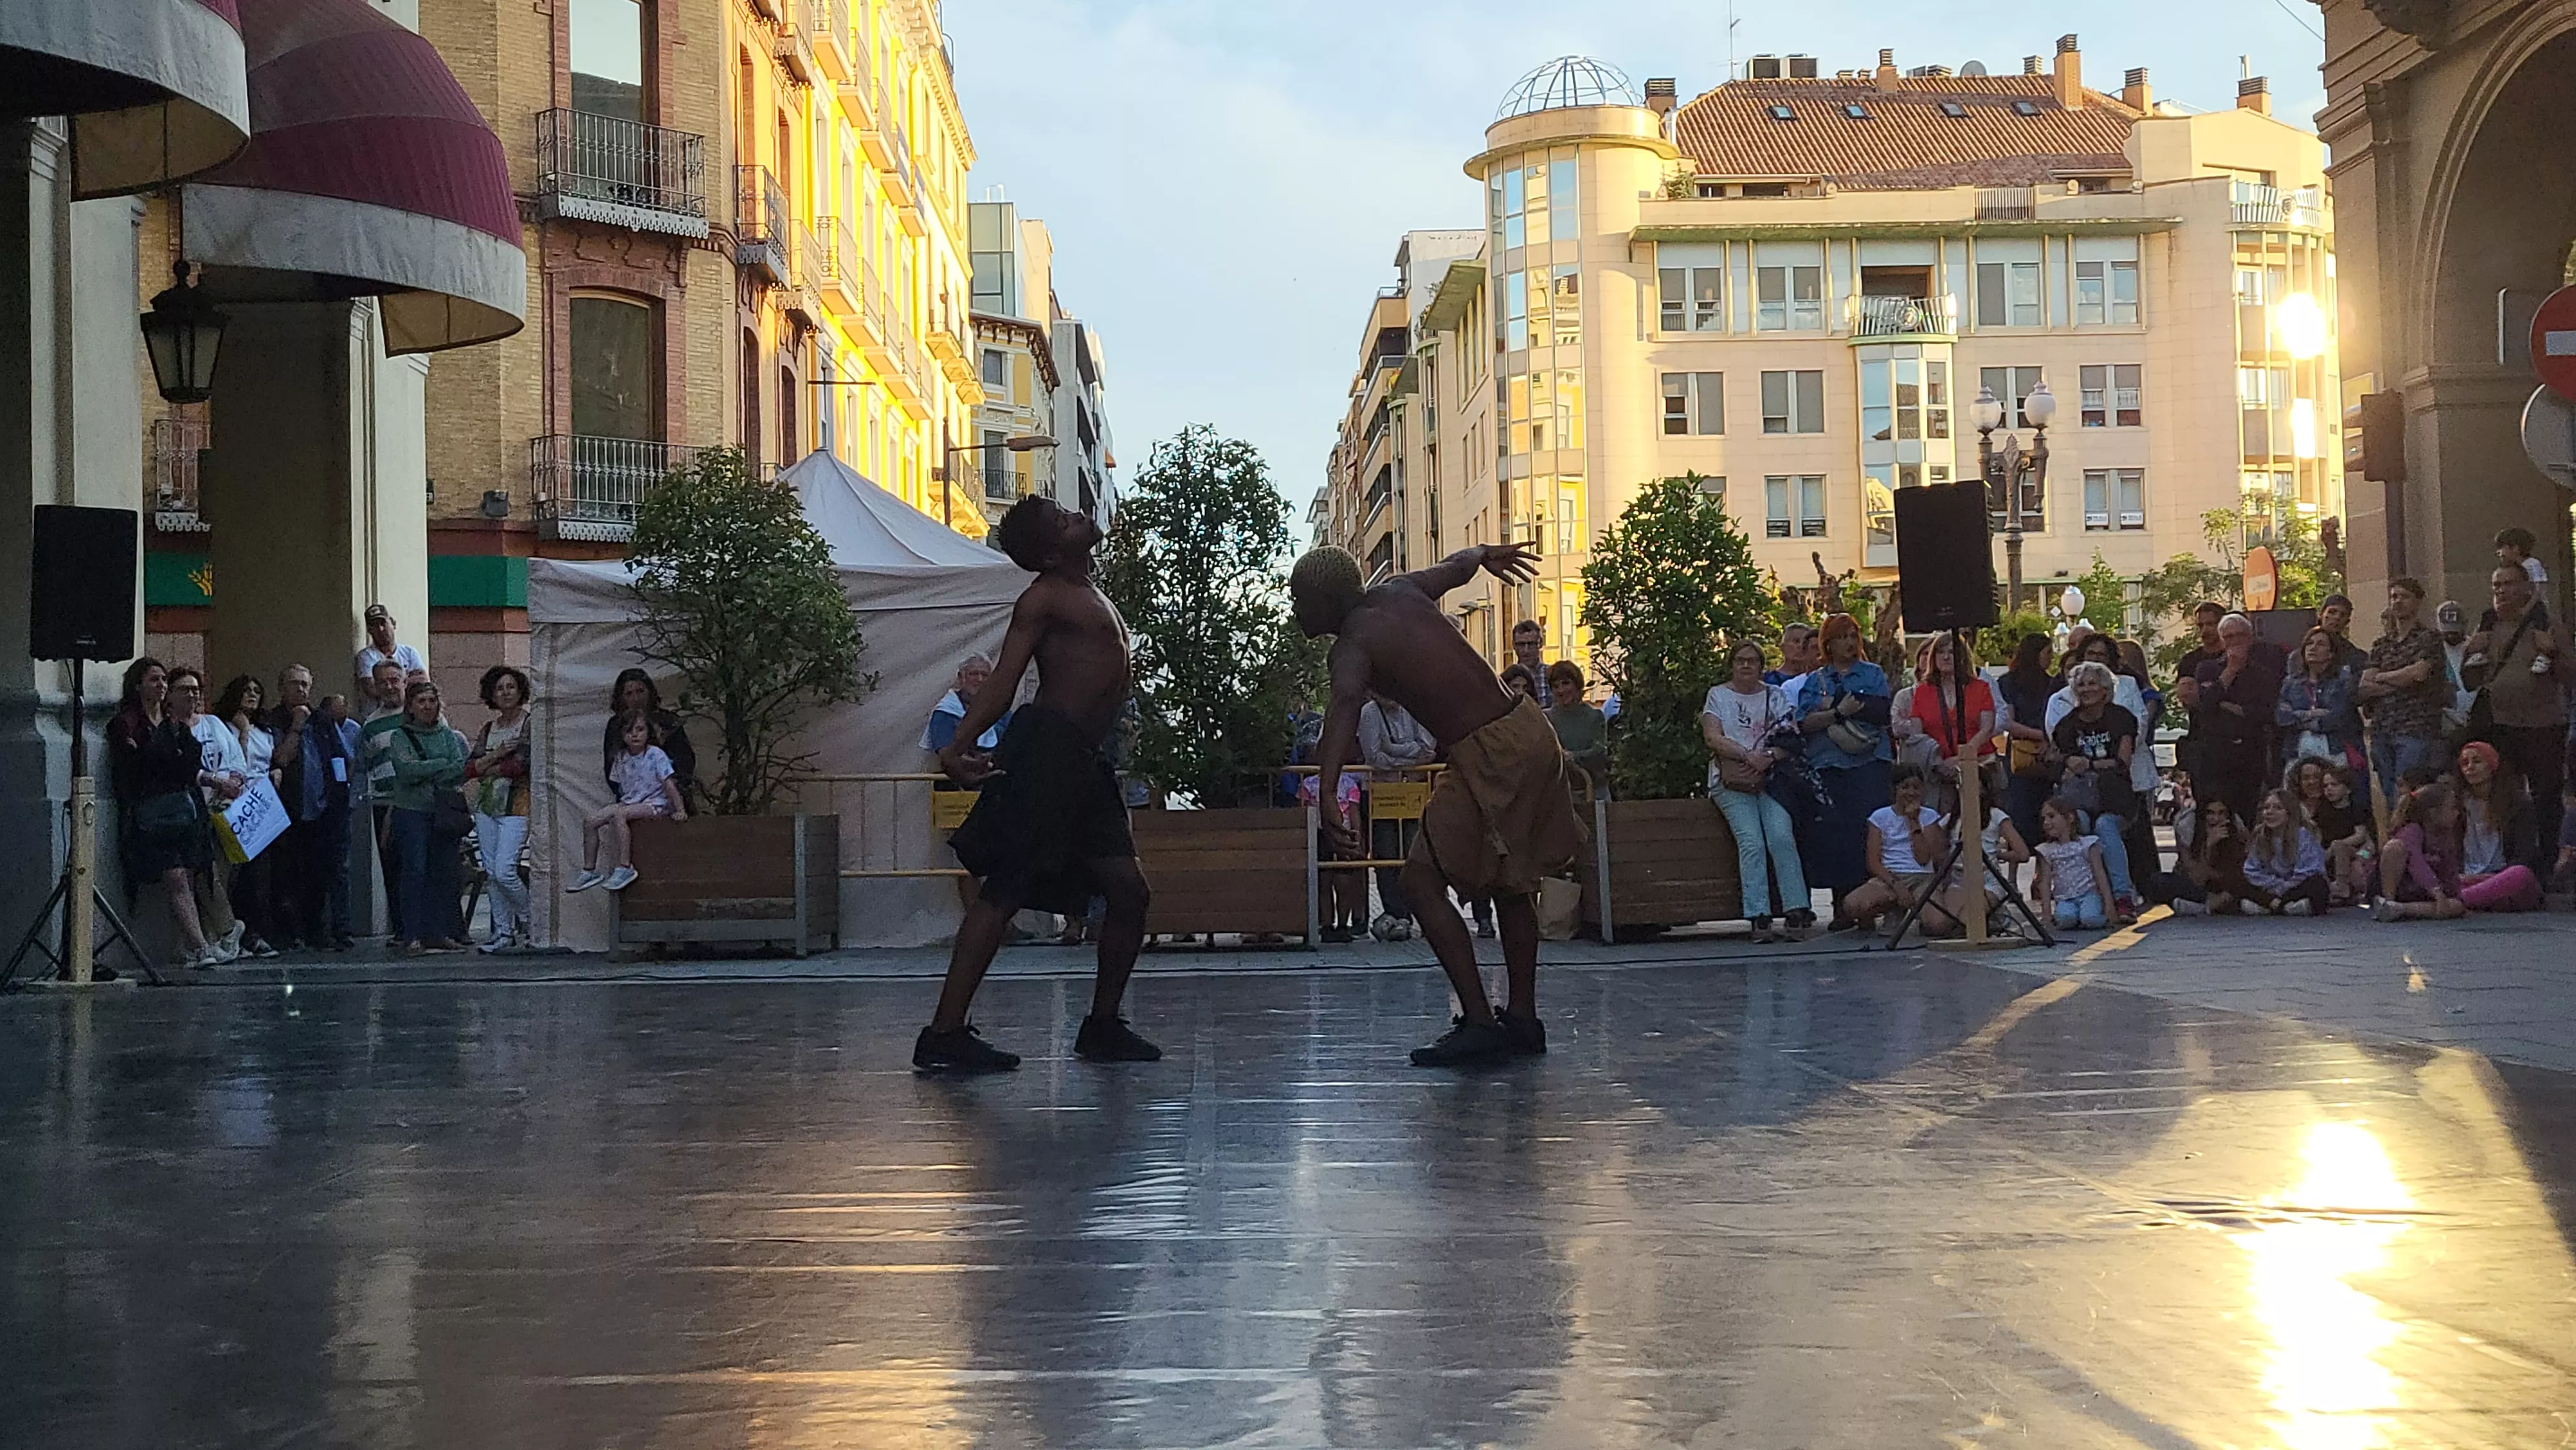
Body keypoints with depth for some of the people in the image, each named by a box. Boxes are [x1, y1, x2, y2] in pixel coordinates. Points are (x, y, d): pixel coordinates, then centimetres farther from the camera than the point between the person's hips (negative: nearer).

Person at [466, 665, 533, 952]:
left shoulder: (530, 724, -4)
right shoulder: (489, 729, 14)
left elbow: (522, 763, -15)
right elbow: (470, 769, 6)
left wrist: (487, 770, -1)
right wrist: (497, 755, -11)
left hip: (516, 806, -7)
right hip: (487, 805, 7)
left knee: (504, 872, -14)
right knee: (491, 873, 6)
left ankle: (529, 920, 7)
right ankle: (503, 932, 12)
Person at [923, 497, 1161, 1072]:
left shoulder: (1092, 597, 23)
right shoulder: (1045, 596, -3)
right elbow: (1003, 682, -11)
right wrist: (959, 747, -23)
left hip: (1084, 762, 9)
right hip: (1046, 750, -9)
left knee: (1129, 894, 7)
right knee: (1005, 890, -12)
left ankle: (1103, 1026, 19)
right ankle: (944, 1034, -13)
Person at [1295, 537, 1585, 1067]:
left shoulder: (1352, 647, -10)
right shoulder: (1399, 593, 11)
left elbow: (1346, 701, -32)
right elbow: (1457, 564, 29)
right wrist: (1487, 555, 54)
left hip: (1486, 758, -9)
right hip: (1530, 729, 9)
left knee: (1423, 881, -6)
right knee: (1511, 881, 21)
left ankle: (1478, 1022, -11)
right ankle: (1522, 1019, 27)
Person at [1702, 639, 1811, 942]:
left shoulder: (1776, 695, 16)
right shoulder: (1718, 695, 11)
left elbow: (1790, 739, 6)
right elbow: (1713, 738, -3)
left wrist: (1767, 758, -14)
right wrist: (1749, 756, -16)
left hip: (1770, 779, 2)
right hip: (1732, 782, -2)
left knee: (1782, 836, -22)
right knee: (1752, 841, -22)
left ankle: (1797, 910, -21)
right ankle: (1759, 918, -25)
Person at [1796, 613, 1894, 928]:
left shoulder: (1874, 674, 14)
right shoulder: (1814, 681, 15)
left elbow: (1882, 711, -2)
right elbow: (1805, 723, 1)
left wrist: (1833, 703, -3)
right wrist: (1840, 711, -13)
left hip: (1869, 764, -1)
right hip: (1828, 768, 1)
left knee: (1868, 830, -12)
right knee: (1832, 834, -6)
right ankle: (1841, 908, -1)